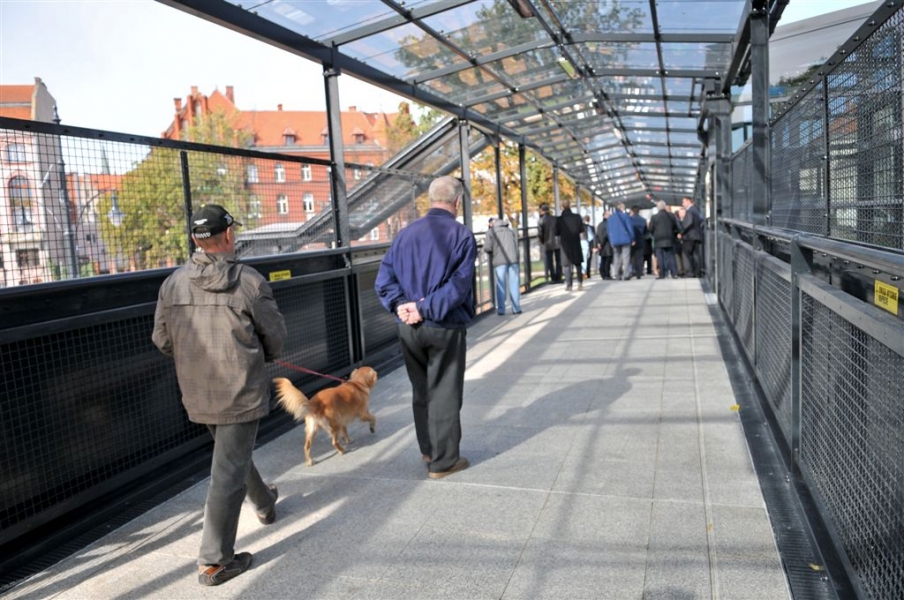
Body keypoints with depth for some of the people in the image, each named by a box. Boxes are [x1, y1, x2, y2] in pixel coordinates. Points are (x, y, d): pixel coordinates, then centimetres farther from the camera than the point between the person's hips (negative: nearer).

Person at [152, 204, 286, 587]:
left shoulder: (173, 283, -3)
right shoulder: (249, 281, -15)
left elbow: (161, 339, 4)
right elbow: (275, 336, -6)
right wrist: (258, 358, 15)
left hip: (197, 395, 6)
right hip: (241, 393, -6)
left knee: (233, 454, 26)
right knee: (228, 471, 2)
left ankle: (264, 504, 49)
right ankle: (214, 561, 8)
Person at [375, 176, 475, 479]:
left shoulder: (406, 233, 6)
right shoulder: (462, 235, -9)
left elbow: (384, 279, 0)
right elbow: (459, 285, -19)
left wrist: (400, 305, -10)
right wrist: (426, 309, -17)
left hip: (408, 328, 5)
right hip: (446, 328, -5)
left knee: (421, 391, 19)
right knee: (444, 394, 6)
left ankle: (428, 450, 33)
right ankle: (443, 461, 16)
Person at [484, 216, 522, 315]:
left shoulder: (491, 231, 4)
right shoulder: (511, 230, 20)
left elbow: (488, 248, -5)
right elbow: (516, 246, 19)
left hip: (499, 260, -3)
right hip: (513, 259, 3)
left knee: (500, 285, 3)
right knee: (514, 283, 5)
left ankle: (500, 309, 4)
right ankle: (516, 308, 6)